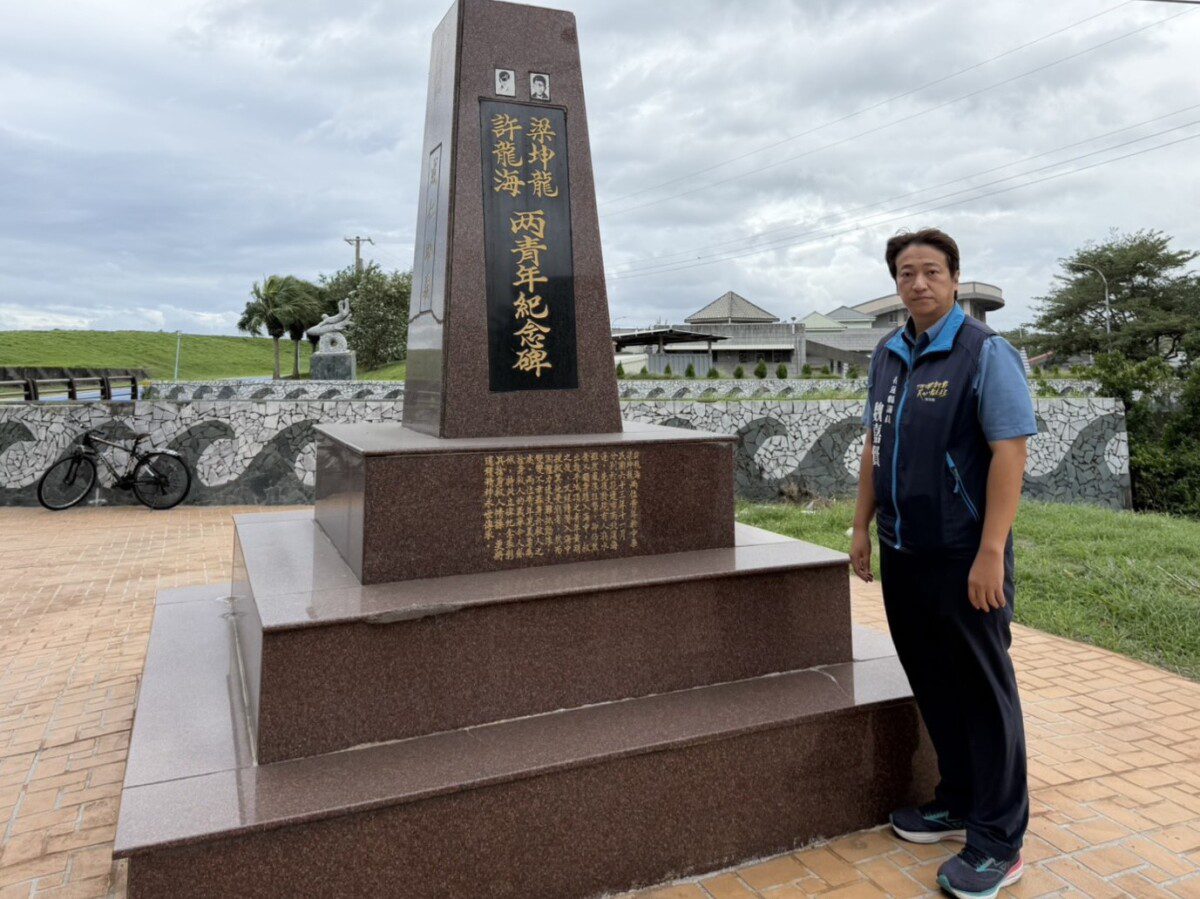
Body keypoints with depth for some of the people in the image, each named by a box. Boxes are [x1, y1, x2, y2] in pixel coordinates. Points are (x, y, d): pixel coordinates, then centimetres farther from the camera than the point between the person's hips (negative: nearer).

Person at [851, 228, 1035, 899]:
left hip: (963, 558, -6)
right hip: (902, 554, 6)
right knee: (933, 686, 16)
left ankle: (997, 843, 19)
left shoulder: (985, 353, -9)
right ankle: (959, 802, 34)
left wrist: (990, 553, -20)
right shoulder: (888, 356, 10)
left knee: (982, 694, 5)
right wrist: (863, 527, 13)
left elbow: (1010, 452, -16)